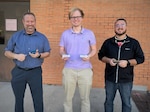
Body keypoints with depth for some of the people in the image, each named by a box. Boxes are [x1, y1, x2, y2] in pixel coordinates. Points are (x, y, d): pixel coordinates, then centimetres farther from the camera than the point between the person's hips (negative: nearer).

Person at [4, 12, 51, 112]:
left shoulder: (42, 37, 0)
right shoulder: (16, 36, 2)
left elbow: (47, 52, 5)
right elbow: (7, 52, 5)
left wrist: (39, 55, -16)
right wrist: (16, 56, -16)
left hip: (35, 72, -1)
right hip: (19, 72, 1)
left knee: (38, 99, 6)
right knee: (19, 98, 16)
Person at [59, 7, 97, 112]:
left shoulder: (89, 33, 3)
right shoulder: (65, 34, 6)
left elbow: (94, 49, 8)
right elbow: (62, 49, 10)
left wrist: (89, 56, -13)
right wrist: (63, 55, -13)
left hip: (85, 69, 0)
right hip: (69, 69, 1)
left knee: (85, 98, 9)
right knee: (68, 97, 11)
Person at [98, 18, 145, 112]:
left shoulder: (134, 43, -1)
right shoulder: (108, 42, 4)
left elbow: (140, 58, 1)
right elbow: (101, 55, 11)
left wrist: (128, 62, -15)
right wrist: (108, 60, -9)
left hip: (126, 80, -1)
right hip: (110, 79, 2)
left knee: (126, 103, 11)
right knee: (108, 101, 14)